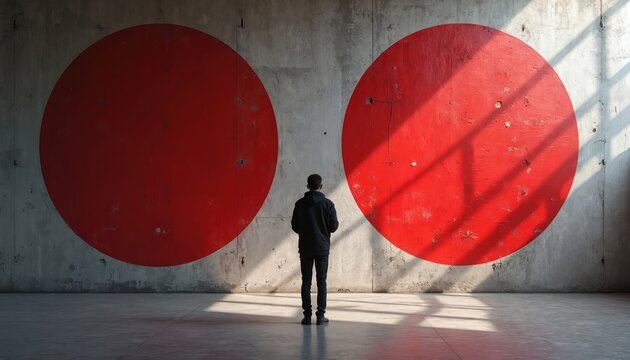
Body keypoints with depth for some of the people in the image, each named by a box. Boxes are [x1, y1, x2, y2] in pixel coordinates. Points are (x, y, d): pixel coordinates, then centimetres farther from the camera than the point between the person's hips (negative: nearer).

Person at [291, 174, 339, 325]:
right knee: (321, 281, 3)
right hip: (322, 247, -1)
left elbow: (295, 226, 0)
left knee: (306, 281, 5)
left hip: (305, 248, 1)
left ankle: (307, 315, 4)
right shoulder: (327, 204, -6)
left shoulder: (300, 204, -3)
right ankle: (320, 315, 0)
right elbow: (333, 226, -5)